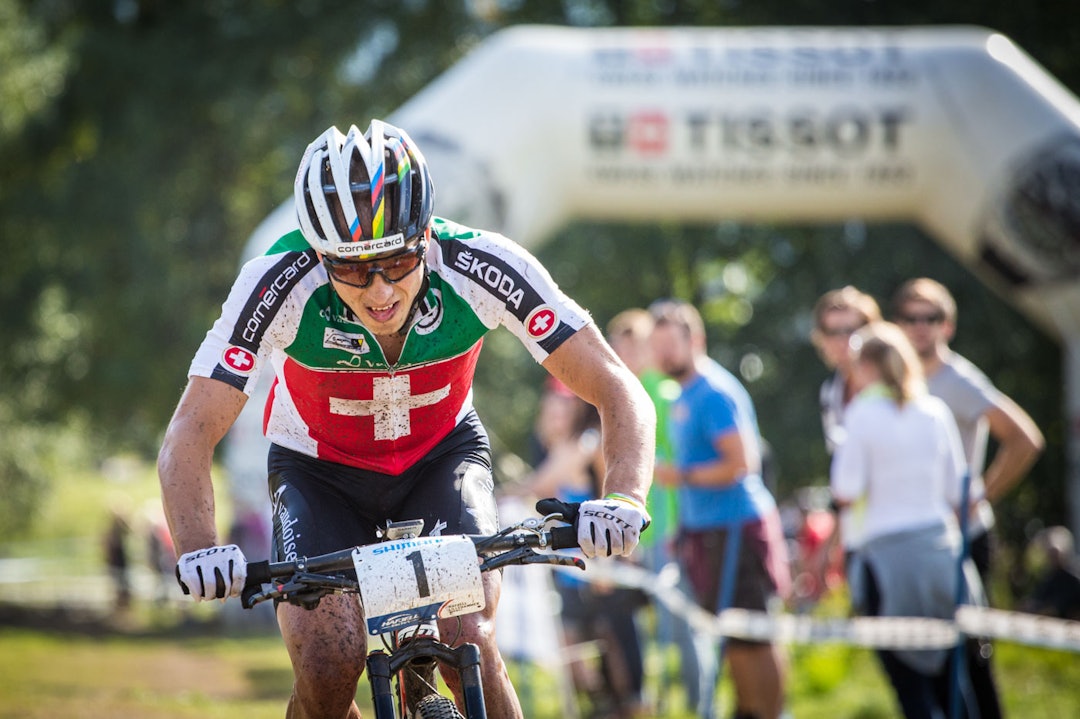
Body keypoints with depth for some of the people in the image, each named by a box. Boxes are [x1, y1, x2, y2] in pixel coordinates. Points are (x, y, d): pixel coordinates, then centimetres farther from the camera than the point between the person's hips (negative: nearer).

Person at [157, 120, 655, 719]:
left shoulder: (481, 267, -30)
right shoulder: (281, 284, -32)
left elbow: (618, 392, -27)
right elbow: (187, 439, -31)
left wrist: (623, 500, -46)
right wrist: (199, 550, -50)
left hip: (442, 453, 0)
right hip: (319, 468, 0)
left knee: (468, 642, -23)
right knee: (329, 662, -21)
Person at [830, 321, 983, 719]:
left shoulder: (862, 413, -6)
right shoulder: (935, 411, 6)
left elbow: (845, 492, -7)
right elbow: (957, 491, 9)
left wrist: (839, 450, 7)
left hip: (887, 555, -4)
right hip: (941, 548, 4)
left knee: (909, 683, -1)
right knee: (949, 681, 12)